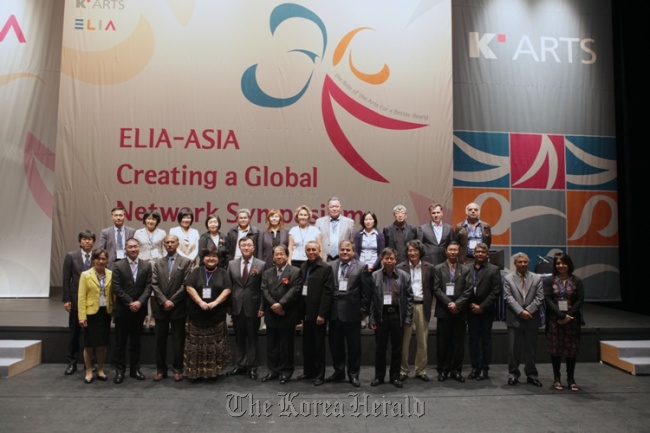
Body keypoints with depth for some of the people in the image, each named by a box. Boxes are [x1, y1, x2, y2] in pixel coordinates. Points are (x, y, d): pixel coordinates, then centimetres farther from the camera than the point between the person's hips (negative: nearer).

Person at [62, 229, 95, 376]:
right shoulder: (71, 256, 0)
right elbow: (66, 279, -1)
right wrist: (66, 300, -6)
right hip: (76, 300, 0)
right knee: (74, 332, 9)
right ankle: (72, 363, 19)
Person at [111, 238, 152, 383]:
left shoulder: (146, 265, 4)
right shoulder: (118, 266, -2)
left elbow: (148, 287, -1)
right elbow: (116, 288, -8)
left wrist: (139, 302, -14)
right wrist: (130, 302, -14)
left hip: (139, 309, 2)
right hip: (122, 310, -2)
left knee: (136, 341, 10)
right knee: (121, 341, 5)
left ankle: (135, 369, 19)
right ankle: (120, 370, 13)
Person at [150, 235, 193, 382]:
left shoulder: (186, 262, 0)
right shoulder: (158, 263, 10)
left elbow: (185, 285, -7)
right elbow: (154, 284, 2)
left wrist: (172, 301, -12)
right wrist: (164, 301, -11)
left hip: (178, 308, -3)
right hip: (160, 308, 3)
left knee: (178, 341, 4)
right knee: (160, 340, 8)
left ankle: (178, 370, 14)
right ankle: (161, 369, 19)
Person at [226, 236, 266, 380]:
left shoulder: (261, 265, -4)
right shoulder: (232, 264, 6)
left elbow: (263, 288, -5)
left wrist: (262, 307, -9)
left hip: (253, 307, -3)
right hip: (236, 307, 3)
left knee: (252, 338, 7)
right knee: (239, 338, 12)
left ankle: (252, 367, 16)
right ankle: (241, 364, 24)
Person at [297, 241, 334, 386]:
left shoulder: (326, 268, -9)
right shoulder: (303, 267, 11)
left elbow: (328, 292, -14)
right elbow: (301, 289, 9)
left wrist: (322, 314, -18)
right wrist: (301, 312, 5)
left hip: (318, 313, -6)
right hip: (306, 312, 6)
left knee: (319, 345, 4)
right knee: (307, 344, 13)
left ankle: (319, 374, 15)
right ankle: (308, 371, 27)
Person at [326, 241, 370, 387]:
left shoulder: (361, 267, -2)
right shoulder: (331, 266, 6)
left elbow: (366, 291, -3)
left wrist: (364, 310, -5)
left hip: (352, 312, -3)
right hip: (334, 311, 3)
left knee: (354, 345, 6)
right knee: (335, 344, 12)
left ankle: (353, 374, 19)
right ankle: (338, 371, 28)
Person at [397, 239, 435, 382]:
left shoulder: (429, 268, 5)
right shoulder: (400, 267, 1)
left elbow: (432, 289, 7)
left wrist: (428, 306, -1)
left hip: (422, 306, 1)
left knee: (422, 341, 8)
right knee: (404, 340, 4)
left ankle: (421, 370, 19)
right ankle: (403, 370, 14)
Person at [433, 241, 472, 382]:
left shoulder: (465, 270, 8)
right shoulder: (438, 269, 5)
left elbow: (467, 291, 0)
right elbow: (436, 289, -3)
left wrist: (457, 304, -12)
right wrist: (449, 304, -12)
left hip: (459, 312, 1)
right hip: (443, 312, -1)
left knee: (458, 343, 6)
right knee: (442, 343, 4)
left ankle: (456, 371, 16)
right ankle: (443, 370, 13)